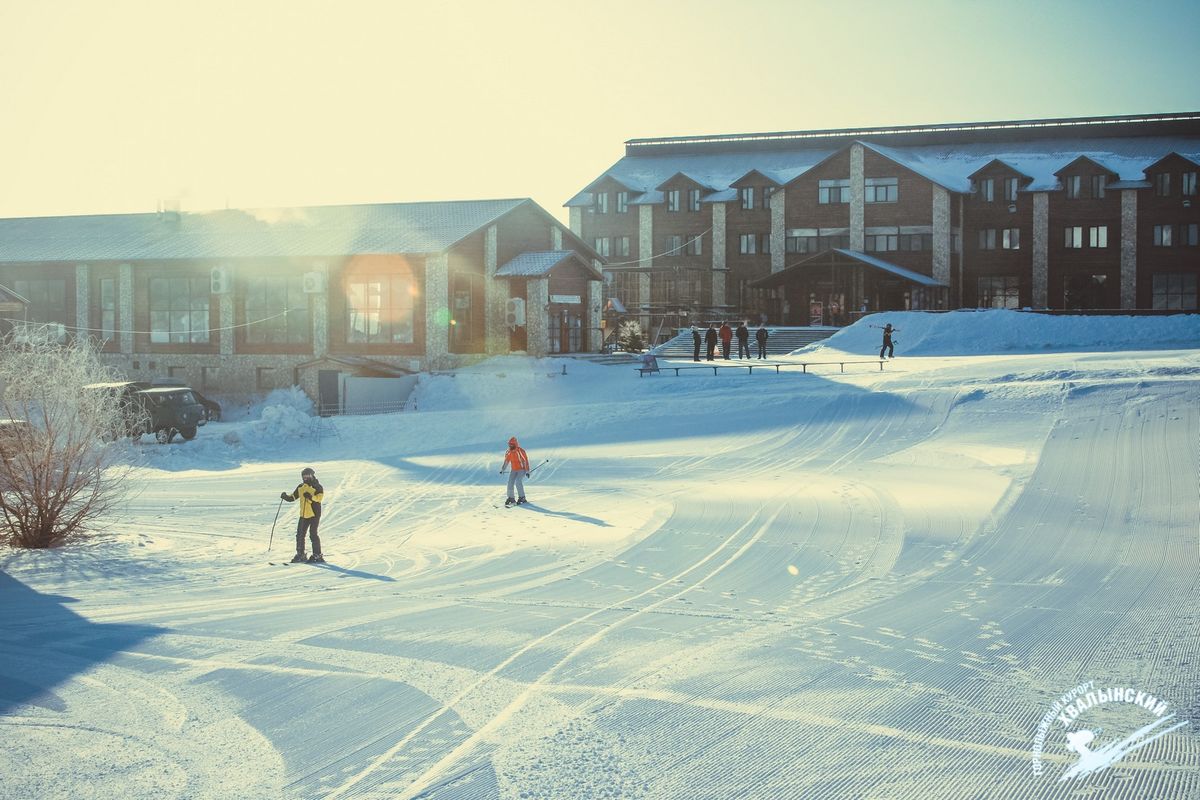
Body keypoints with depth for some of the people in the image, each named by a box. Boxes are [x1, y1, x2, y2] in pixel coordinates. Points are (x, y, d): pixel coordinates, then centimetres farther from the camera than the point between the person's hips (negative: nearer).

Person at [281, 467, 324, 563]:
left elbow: (320, 497, -21)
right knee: (299, 534, 7)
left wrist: (311, 497, -37)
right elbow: (293, 497, 18)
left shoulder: (317, 487, -7)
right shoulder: (300, 487, 13)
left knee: (313, 534, -10)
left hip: (314, 514, -7)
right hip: (304, 515, 7)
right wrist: (286, 496, -1)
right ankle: (300, 555, 18)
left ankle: (317, 556, -3)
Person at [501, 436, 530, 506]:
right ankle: (510, 498, 1)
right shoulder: (509, 452, 2)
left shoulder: (521, 451, -15)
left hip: (521, 469, -6)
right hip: (513, 470, 6)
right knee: (510, 482, -9)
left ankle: (522, 498, -13)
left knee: (518, 482, -23)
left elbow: (526, 460, -12)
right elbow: (506, 461, 16)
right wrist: (502, 469, 9)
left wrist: (527, 471, -13)